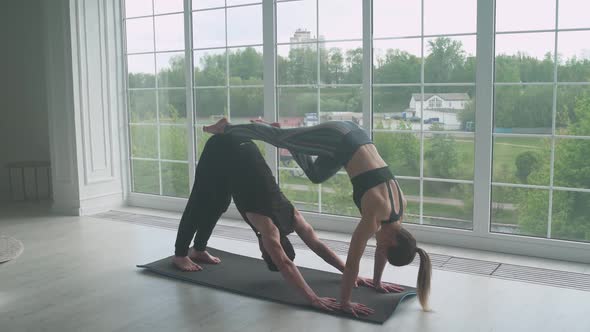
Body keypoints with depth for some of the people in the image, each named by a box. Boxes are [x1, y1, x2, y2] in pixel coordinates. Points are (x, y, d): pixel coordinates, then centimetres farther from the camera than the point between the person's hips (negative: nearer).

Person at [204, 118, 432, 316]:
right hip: (336, 139, -6)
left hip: (352, 136, 6)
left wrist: (377, 281, 20)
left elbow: (380, 247, 13)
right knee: (277, 140, 13)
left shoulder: (399, 208, -5)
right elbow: (352, 260, -20)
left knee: (315, 175, 30)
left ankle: (278, 130, 44)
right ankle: (226, 128, 35)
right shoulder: (376, 213, -24)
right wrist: (344, 302, -15)